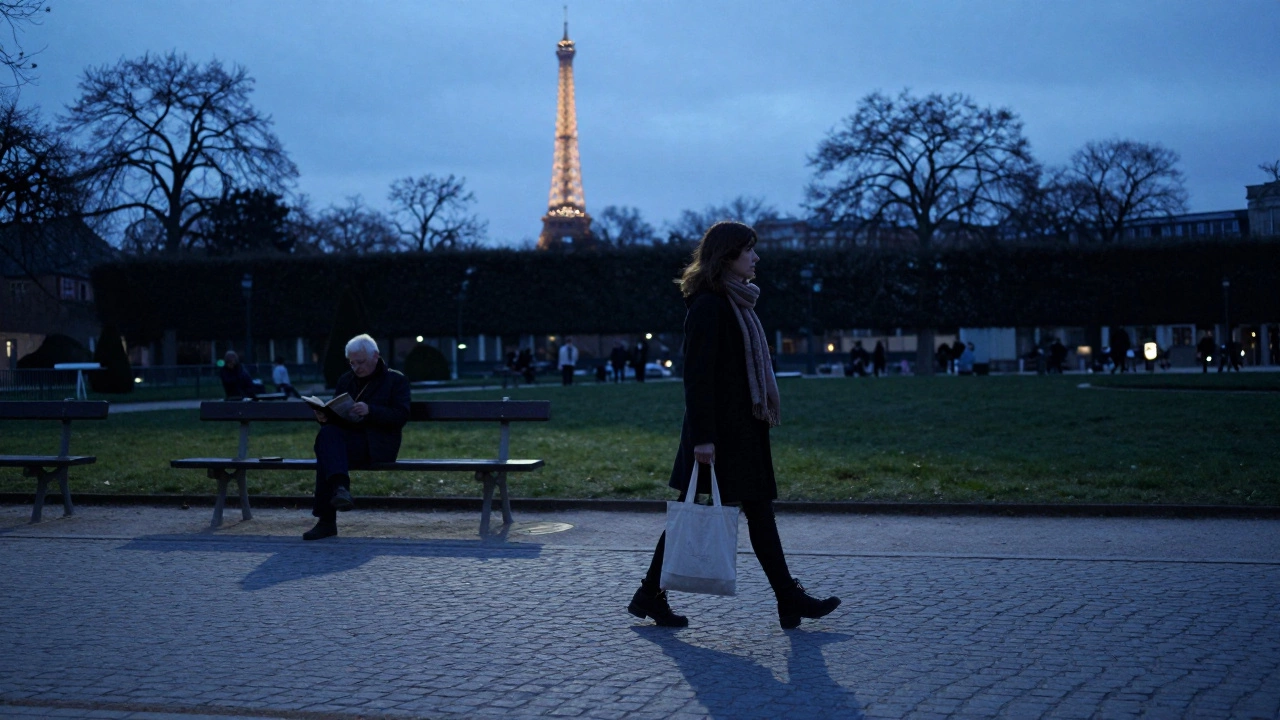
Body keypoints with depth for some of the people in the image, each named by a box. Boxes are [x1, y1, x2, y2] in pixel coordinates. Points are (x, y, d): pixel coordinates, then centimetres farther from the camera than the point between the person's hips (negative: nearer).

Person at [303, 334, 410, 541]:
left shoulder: (396, 380, 8)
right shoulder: (346, 380, 23)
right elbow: (335, 417, 20)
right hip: (347, 439, 5)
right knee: (327, 433, -34)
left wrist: (370, 411, -21)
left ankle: (327, 521, -40)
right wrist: (325, 417, -5)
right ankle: (340, 487, -49)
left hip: (378, 444, -4)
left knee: (327, 448, -33)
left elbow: (400, 417, -6)